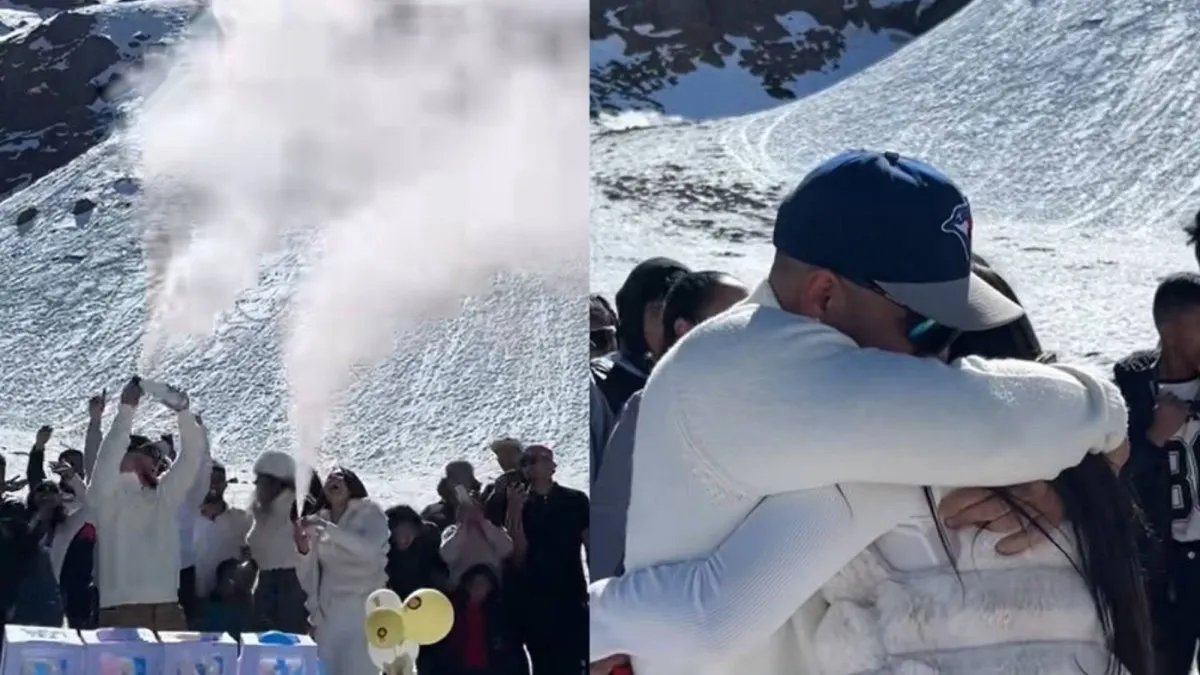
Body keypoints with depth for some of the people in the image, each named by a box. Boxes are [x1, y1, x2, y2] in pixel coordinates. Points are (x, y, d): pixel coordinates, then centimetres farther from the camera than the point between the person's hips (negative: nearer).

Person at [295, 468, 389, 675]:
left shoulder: (369, 513, 3)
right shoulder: (317, 522, 13)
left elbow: (369, 549, -19)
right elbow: (308, 580, 13)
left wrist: (327, 526, -21)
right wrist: (303, 549, -6)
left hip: (363, 611, -4)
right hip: (328, 615, 4)